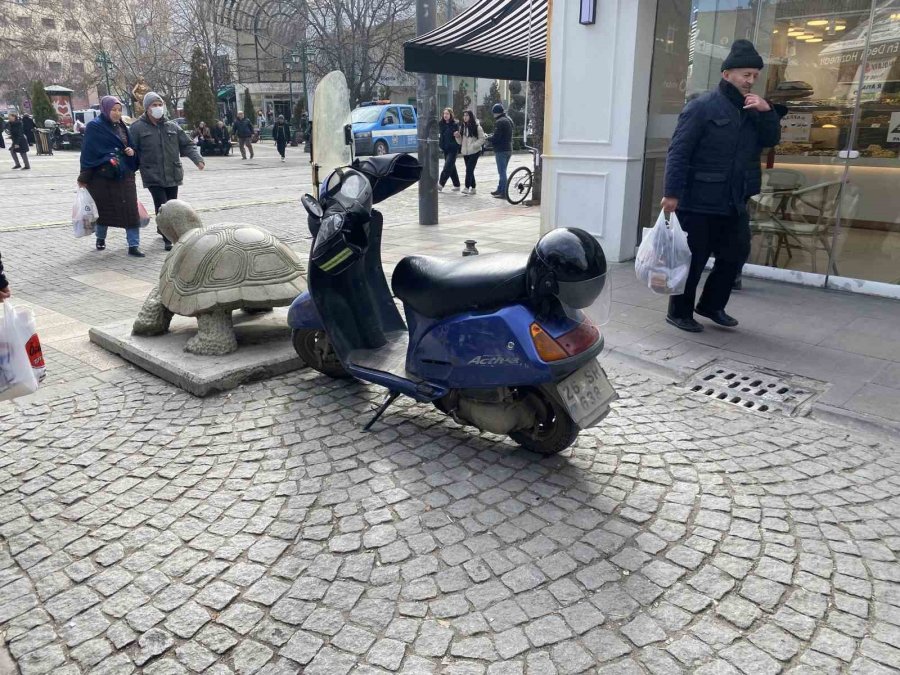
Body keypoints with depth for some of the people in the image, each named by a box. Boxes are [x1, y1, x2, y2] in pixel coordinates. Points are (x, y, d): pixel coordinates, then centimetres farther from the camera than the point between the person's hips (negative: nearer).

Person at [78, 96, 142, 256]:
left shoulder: (122, 127, 14)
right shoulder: (94, 127, -3)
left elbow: (131, 147, 22)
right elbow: (88, 151, -6)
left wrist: (132, 152, -3)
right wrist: (84, 177, -8)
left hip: (124, 175, 4)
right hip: (102, 176, -4)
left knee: (131, 210, -6)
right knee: (104, 209, 9)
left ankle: (133, 246, -5)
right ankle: (101, 238, 31)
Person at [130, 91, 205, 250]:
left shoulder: (172, 127, 9)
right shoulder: (138, 127, -1)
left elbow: (187, 145, 10)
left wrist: (198, 159, -5)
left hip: (172, 175, 4)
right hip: (153, 176, -4)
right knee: (163, 208, -12)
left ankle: (163, 230, 35)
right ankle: (168, 239, -5)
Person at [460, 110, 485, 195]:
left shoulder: (477, 127, -6)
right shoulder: (463, 127, 11)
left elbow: (482, 139, -7)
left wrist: (473, 145, -18)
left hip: (474, 152, -6)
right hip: (465, 152, 6)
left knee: (469, 170, -14)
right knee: (470, 170, 9)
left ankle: (467, 187, -14)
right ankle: (472, 188, 16)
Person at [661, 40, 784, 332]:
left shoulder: (753, 108, 14)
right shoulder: (702, 106, -8)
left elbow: (771, 140, 13)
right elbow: (678, 152, -13)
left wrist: (767, 112, -5)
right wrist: (672, 193, -20)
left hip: (734, 203, 7)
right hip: (698, 201, -7)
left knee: (736, 254, 13)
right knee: (694, 259, 1)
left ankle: (711, 305, 29)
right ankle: (679, 311, 16)